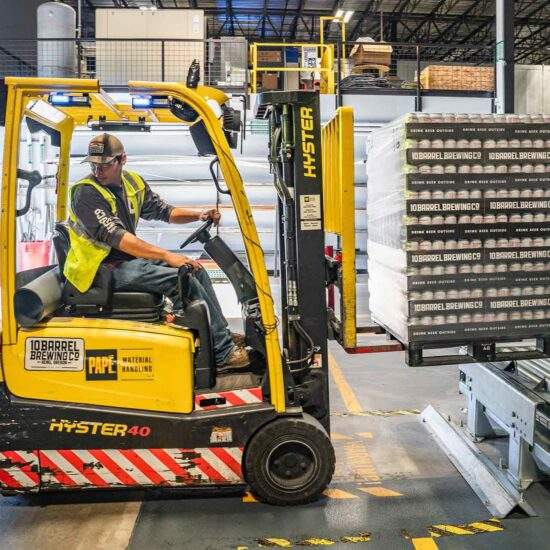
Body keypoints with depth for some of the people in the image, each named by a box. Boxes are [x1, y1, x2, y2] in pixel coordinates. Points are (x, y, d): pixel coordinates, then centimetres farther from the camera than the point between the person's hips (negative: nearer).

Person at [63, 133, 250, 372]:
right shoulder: (85, 193, -17)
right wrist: (167, 256, -31)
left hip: (129, 258, 8)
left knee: (195, 270, 4)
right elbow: (116, 237, -27)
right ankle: (222, 353, -15)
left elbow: (163, 211, 16)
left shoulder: (133, 182, 6)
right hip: (102, 268, -8)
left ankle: (223, 335, 12)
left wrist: (199, 215, -2)